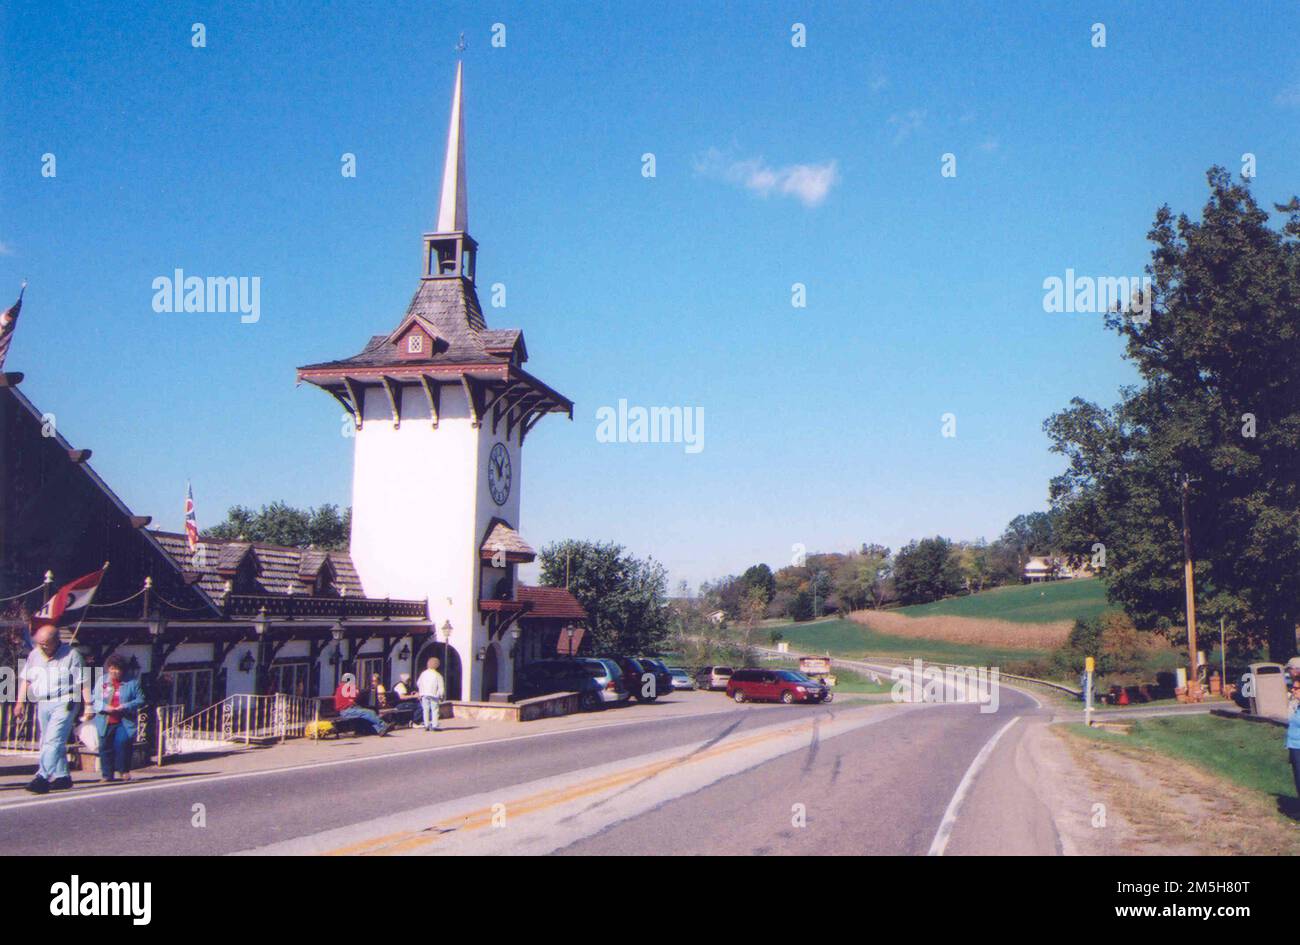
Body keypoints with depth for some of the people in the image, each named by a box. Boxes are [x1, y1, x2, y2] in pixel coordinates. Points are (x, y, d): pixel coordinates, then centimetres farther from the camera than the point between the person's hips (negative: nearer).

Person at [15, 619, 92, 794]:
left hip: (64, 703, -7)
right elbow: (25, 679, 17)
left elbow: (83, 682, -6)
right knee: (52, 742, 10)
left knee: (53, 740, -16)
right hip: (42, 704, 7)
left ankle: (43, 777, -21)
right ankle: (62, 776, 18)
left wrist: (88, 706, -9)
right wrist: (21, 702, 10)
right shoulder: (34, 655, 11)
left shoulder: (71, 654, -6)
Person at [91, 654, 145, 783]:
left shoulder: (131, 683, 4)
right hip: (105, 722, 3)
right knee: (105, 747, 3)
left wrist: (125, 707, -14)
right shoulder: (102, 681, 10)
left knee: (122, 742, -17)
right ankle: (107, 774, 14)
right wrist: (105, 707, -13)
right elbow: (94, 700, 6)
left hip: (124, 722, -2)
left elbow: (140, 700, 1)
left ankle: (124, 771, -1)